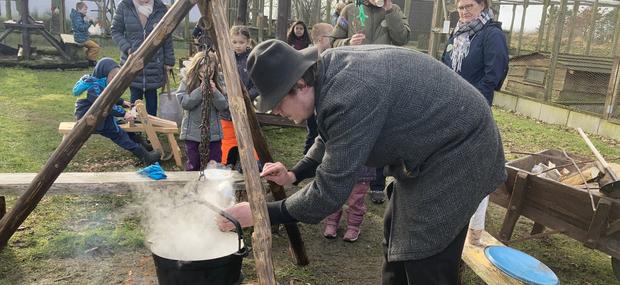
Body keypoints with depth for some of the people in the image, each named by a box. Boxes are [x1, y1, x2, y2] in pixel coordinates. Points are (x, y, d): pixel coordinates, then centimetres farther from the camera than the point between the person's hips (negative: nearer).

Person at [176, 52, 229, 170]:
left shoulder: (216, 83, 0)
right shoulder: (187, 82, -3)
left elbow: (223, 106, -6)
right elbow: (184, 103, -15)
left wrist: (214, 91, -21)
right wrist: (200, 90, -22)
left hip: (213, 131, 1)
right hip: (192, 131, -1)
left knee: (215, 163, 6)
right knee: (193, 164, 8)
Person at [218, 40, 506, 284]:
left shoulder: (349, 96, -34)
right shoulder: (330, 68, -4)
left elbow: (329, 193, -28)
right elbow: (336, 139, 14)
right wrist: (294, 173, 6)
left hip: (459, 149, -10)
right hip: (427, 144, 10)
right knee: (395, 237, 19)